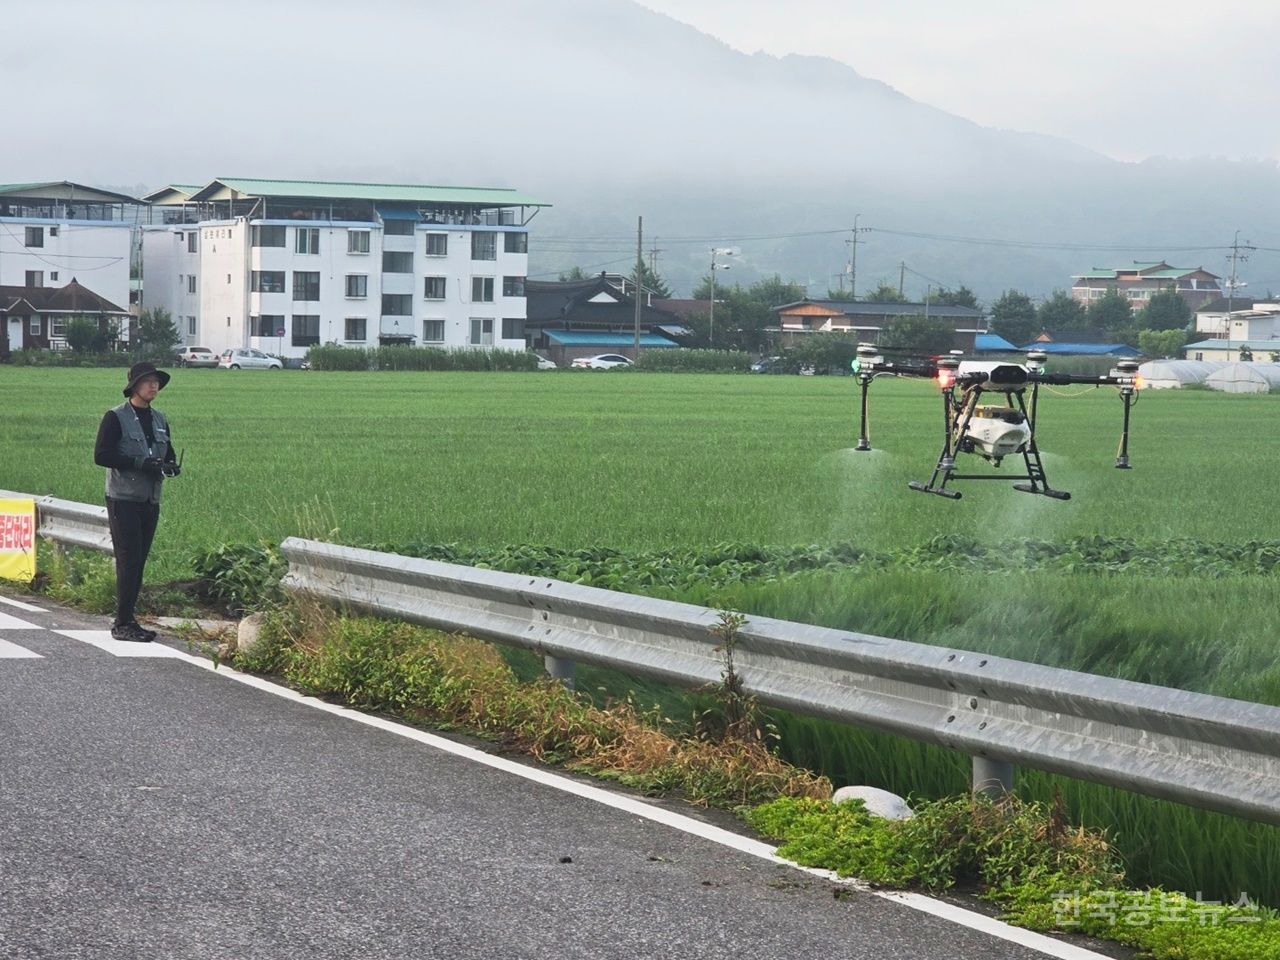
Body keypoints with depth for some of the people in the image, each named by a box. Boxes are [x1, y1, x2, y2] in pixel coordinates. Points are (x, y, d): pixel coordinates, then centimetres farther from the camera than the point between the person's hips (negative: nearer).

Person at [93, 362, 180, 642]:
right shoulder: (115, 417, -5)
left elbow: (169, 455, 23)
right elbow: (101, 455, -12)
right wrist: (140, 463, -20)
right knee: (128, 561, -10)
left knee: (139, 561, 6)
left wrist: (170, 466, -2)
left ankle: (127, 619, 12)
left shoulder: (159, 420, 15)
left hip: (150, 501, 6)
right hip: (124, 500, -6)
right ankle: (122, 623, -6)